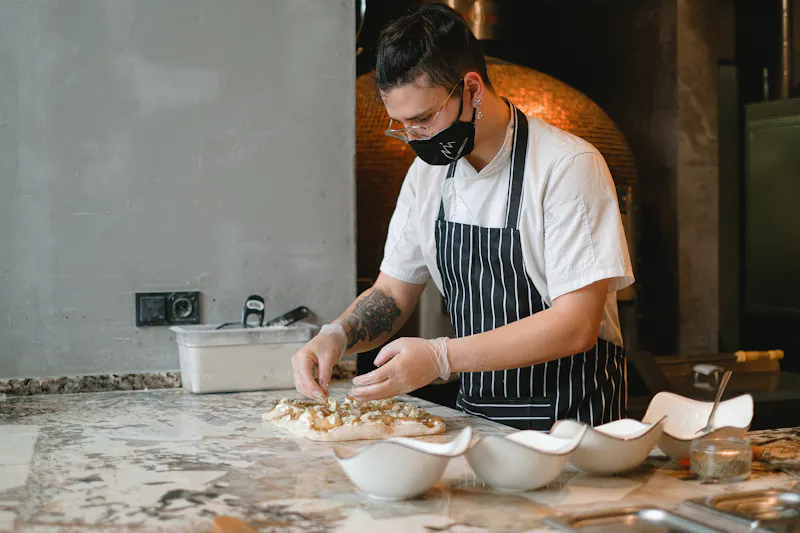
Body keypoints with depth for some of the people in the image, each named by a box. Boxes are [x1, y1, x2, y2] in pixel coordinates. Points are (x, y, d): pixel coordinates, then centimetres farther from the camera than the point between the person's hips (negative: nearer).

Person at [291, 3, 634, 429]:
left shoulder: (569, 166, -13)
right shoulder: (427, 173, 8)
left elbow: (576, 326, -18)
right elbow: (392, 293, 15)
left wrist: (441, 356, -24)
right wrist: (335, 337, -6)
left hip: (571, 420, -6)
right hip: (473, 411, 6)